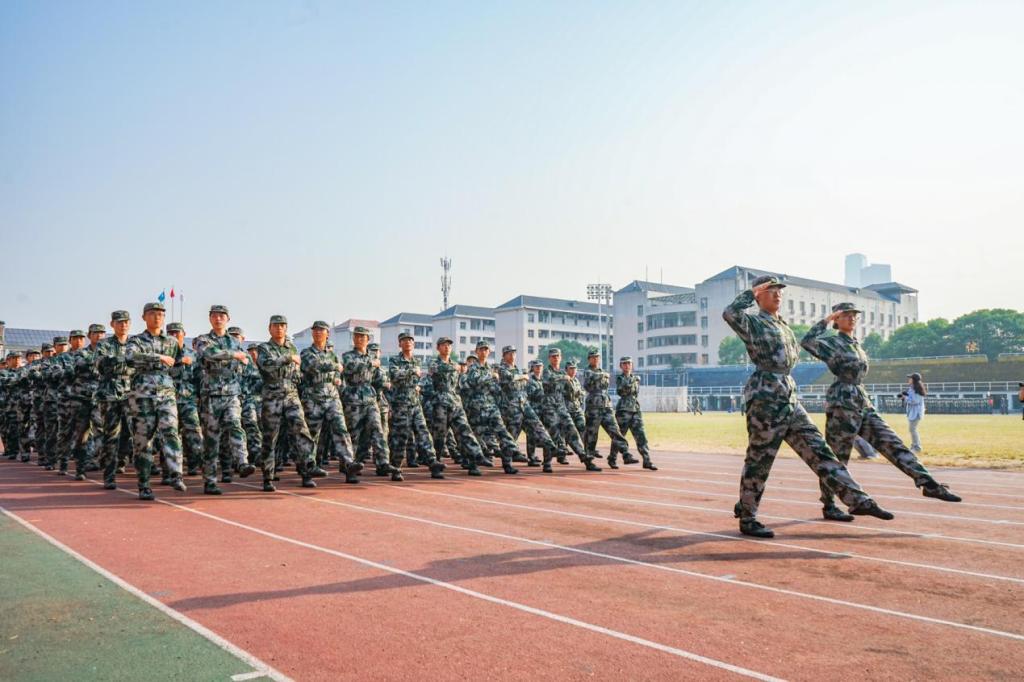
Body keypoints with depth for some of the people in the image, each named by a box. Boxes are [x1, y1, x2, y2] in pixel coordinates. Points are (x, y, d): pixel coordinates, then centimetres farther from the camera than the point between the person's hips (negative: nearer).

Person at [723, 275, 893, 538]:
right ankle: (747, 519, 9)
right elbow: (729, 314, -27)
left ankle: (858, 500, 7)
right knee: (758, 461, -1)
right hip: (765, 398, -8)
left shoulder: (784, 326, 19)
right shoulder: (753, 323, -6)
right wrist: (751, 293, -15)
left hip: (789, 398, 8)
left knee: (819, 450, 6)